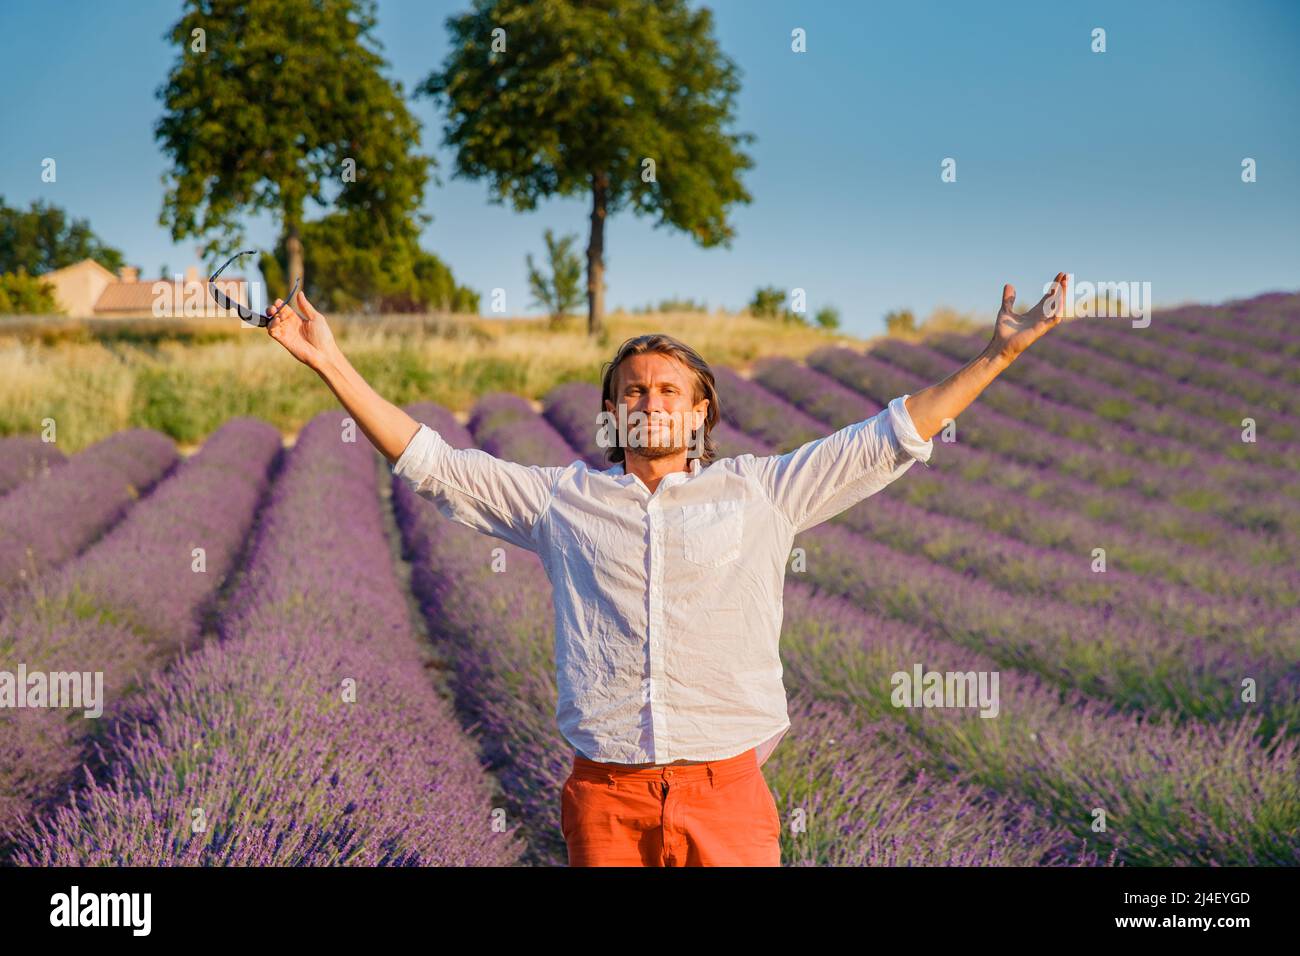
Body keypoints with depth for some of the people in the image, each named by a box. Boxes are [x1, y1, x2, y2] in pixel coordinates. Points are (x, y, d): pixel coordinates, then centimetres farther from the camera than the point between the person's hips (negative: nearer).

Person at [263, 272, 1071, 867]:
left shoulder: (759, 492, 8)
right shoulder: (563, 498, 11)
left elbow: (889, 439, 9)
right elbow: (431, 462, 11)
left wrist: (998, 355, 5)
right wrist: (333, 365, 8)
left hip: (725, 788, -1)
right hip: (606, 794, 1)